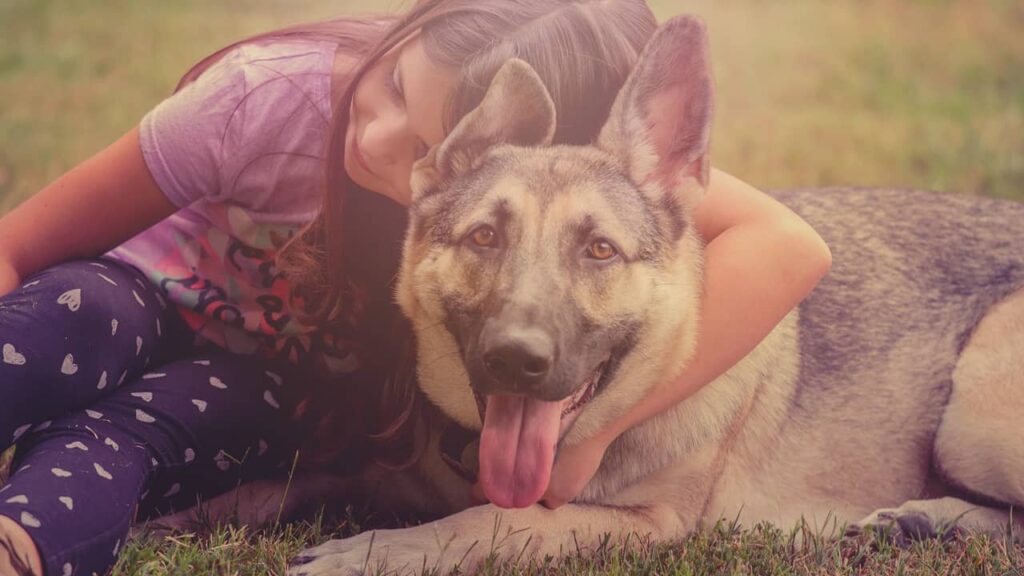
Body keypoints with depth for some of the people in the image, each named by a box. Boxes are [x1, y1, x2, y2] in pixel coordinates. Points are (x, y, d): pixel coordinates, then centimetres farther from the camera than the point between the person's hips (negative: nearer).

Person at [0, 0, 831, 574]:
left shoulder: (565, 168, -28)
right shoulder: (275, 92, -28)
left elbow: (790, 249, -42)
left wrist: (589, 425, -45)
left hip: (303, 402, 1)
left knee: (143, 431, -36)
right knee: (74, 319, -37)